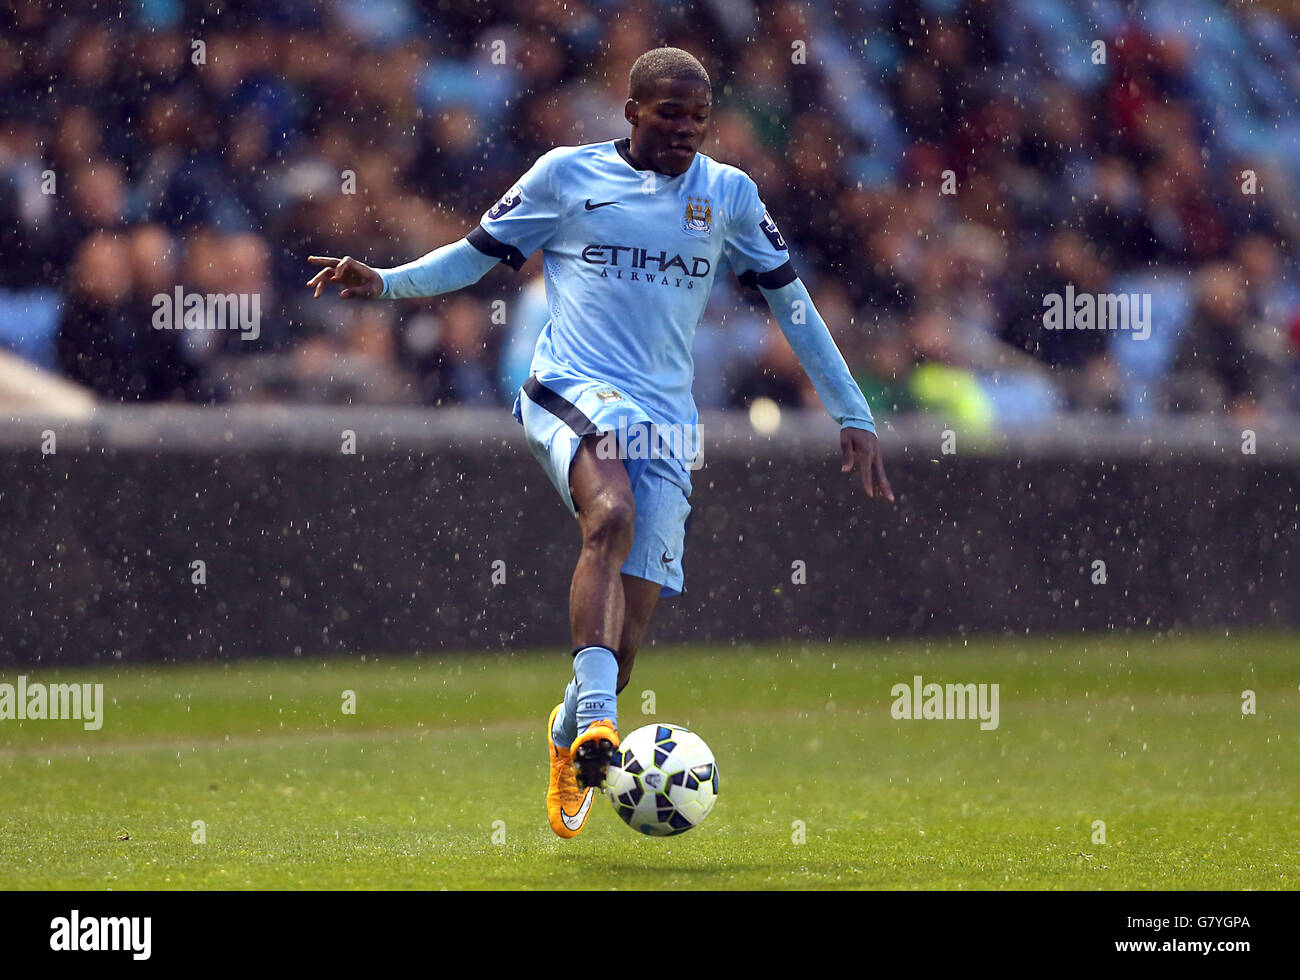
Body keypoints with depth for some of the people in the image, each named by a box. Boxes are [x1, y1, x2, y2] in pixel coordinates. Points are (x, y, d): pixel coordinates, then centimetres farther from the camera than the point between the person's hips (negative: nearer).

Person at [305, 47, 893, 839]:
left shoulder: (728, 194, 12)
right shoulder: (567, 175, 6)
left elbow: (790, 300, 18)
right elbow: (479, 253, 14)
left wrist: (854, 417, 17)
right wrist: (386, 282, -2)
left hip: (667, 417, 3)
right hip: (573, 388, -3)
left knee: (629, 625, -6)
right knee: (613, 512, -36)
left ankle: (571, 740, 24)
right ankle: (598, 721, -42)